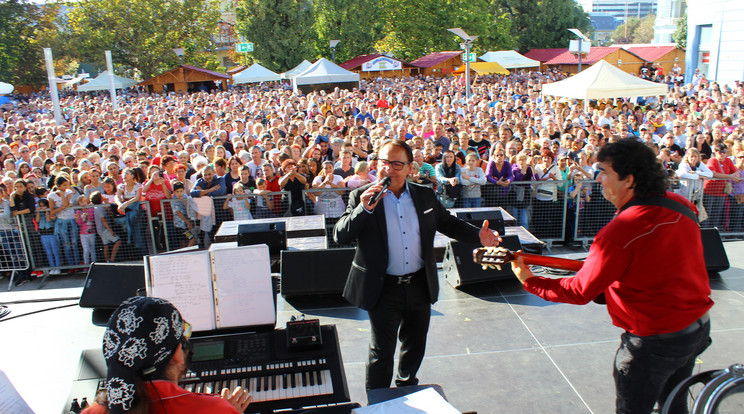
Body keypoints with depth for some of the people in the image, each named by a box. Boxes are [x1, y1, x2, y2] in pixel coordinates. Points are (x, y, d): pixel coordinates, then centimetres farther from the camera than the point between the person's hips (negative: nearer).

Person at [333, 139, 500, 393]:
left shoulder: (425, 196, 2)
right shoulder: (362, 197, -8)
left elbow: (449, 224, 11)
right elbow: (340, 236, -15)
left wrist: (478, 236, -5)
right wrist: (363, 209, -30)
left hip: (420, 286, 4)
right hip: (384, 289, -4)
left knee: (415, 346, 23)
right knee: (381, 353, 6)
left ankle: (406, 386, 50)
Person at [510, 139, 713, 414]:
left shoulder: (620, 231, -28)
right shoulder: (679, 205, -4)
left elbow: (579, 292, -20)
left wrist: (529, 281, -8)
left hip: (655, 341, -8)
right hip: (699, 325, 8)